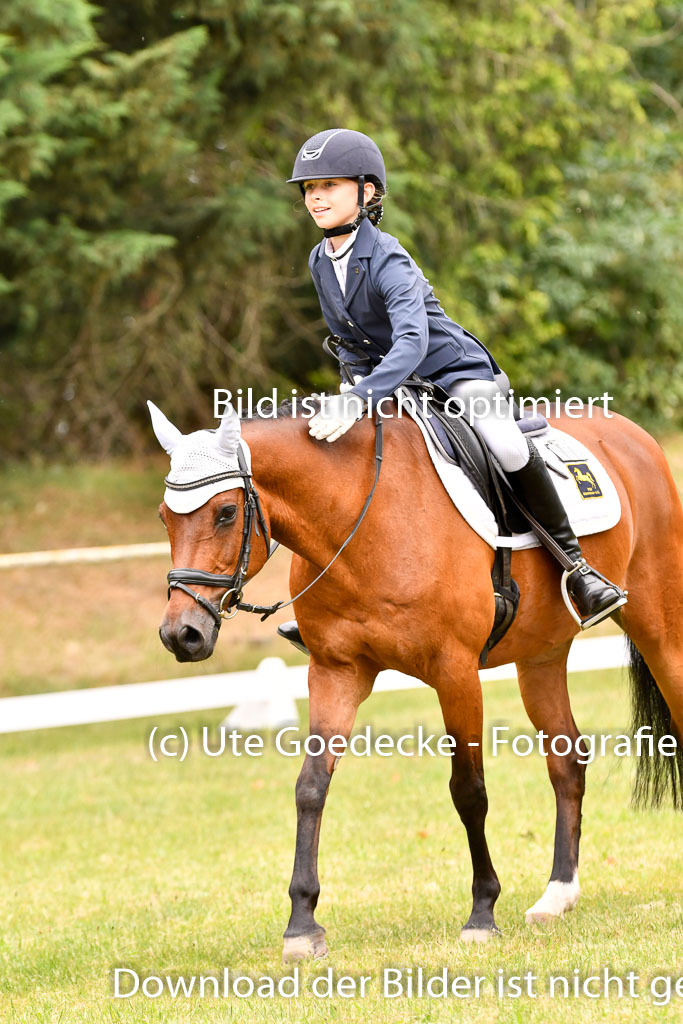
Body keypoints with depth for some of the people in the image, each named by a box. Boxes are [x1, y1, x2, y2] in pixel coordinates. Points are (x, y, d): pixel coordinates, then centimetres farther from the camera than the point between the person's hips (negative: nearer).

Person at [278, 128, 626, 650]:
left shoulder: (388, 261, -25)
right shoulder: (320, 262, 0)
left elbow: (412, 342, -41)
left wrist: (360, 399, -51)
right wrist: (355, 385, 4)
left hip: (456, 370, -8)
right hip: (388, 381, 8)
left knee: (509, 451, -33)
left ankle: (574, 564, -17)